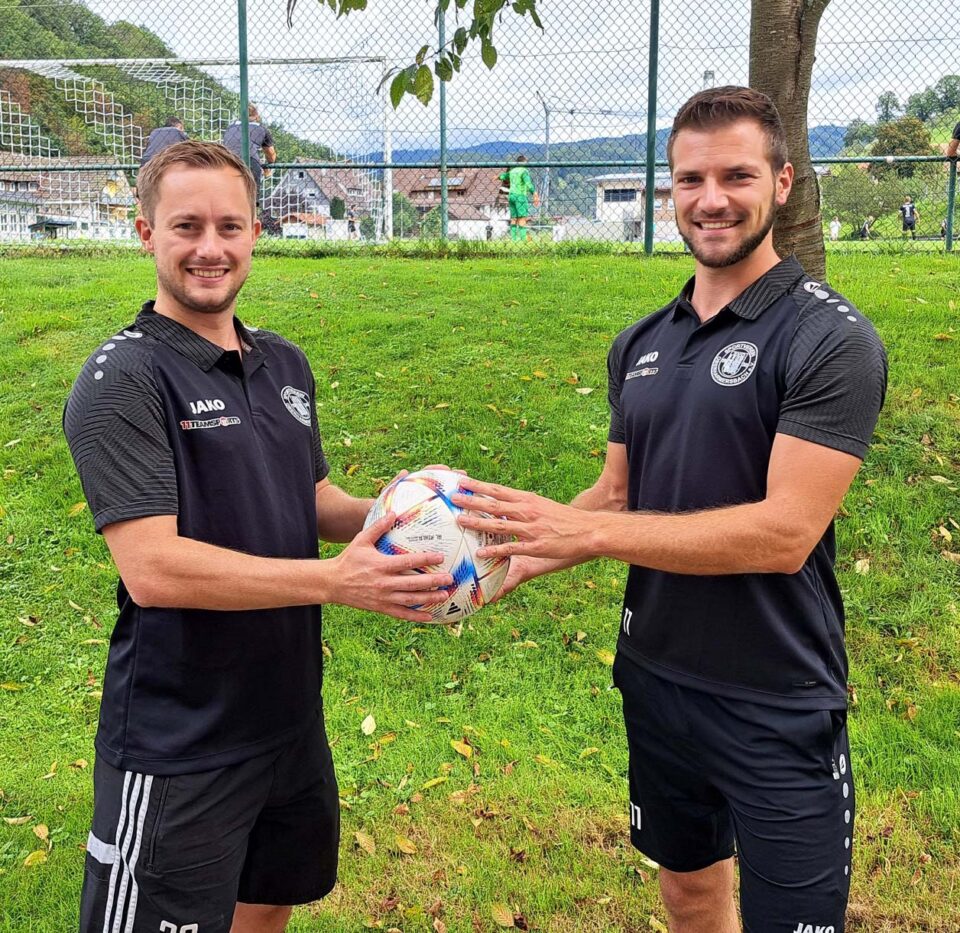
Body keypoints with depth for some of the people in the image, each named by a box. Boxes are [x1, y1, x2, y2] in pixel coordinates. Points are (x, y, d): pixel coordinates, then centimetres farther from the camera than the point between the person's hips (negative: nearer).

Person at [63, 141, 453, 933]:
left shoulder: (285, 365, 7)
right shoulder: (126, 378, -16)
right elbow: (151, 568, -24)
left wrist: (379, 514, -5)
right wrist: (337, 581, -27)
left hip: (291, 715, 7)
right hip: (179, 749, -7)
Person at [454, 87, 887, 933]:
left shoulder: (832, 340, -16)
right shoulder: (641, 344, 5)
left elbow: (785, 532, -24)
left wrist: (583, 531, -26)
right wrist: (522, 560, -8)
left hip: (779, 711, -6)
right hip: (656, 680, 6)